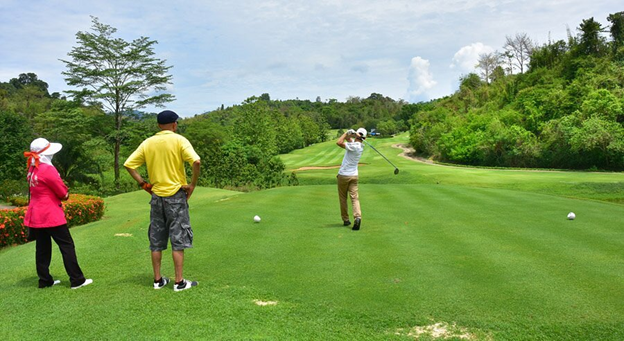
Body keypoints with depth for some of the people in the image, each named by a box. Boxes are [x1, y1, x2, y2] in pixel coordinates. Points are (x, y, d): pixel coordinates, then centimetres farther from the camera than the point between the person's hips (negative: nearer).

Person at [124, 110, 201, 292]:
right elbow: (196, 161, -22)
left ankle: (158, 280, 20)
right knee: (178, 239, 3)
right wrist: (193, 184, -11)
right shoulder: (179, 140, -8)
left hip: (156, 196, 4)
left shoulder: (148, 143, 5)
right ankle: (179, 282, 6)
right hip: (176, 195, -4)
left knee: (156, 240, 12)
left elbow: (129, 164, 4)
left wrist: (143, 183, 5)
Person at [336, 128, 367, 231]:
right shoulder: (360, 145, 7)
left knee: (343, 198, 9)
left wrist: (347, 133, -14)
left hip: (343, 175, -6)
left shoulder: (354, 146, -18)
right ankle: (357, 216, -23)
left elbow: (339, 142, -25)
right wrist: (349, 134, -7)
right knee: (354, 197, -3)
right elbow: (347, 138, 14)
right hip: (354, 175, 6)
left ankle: (345, 220, 14)